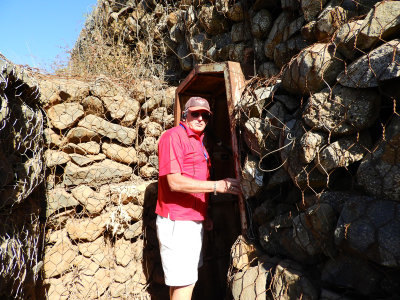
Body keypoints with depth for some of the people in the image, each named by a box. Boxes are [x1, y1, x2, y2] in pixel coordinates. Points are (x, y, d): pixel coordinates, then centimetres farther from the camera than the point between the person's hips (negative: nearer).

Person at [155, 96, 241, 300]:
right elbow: (174, 182, -22)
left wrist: (203, 215, 14)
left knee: (186, 280, 17)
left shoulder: (198, 141, 17)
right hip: (177, 222, -9)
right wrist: (217, 186, -23)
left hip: (194, 220, 9)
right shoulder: (174, 136, -11)